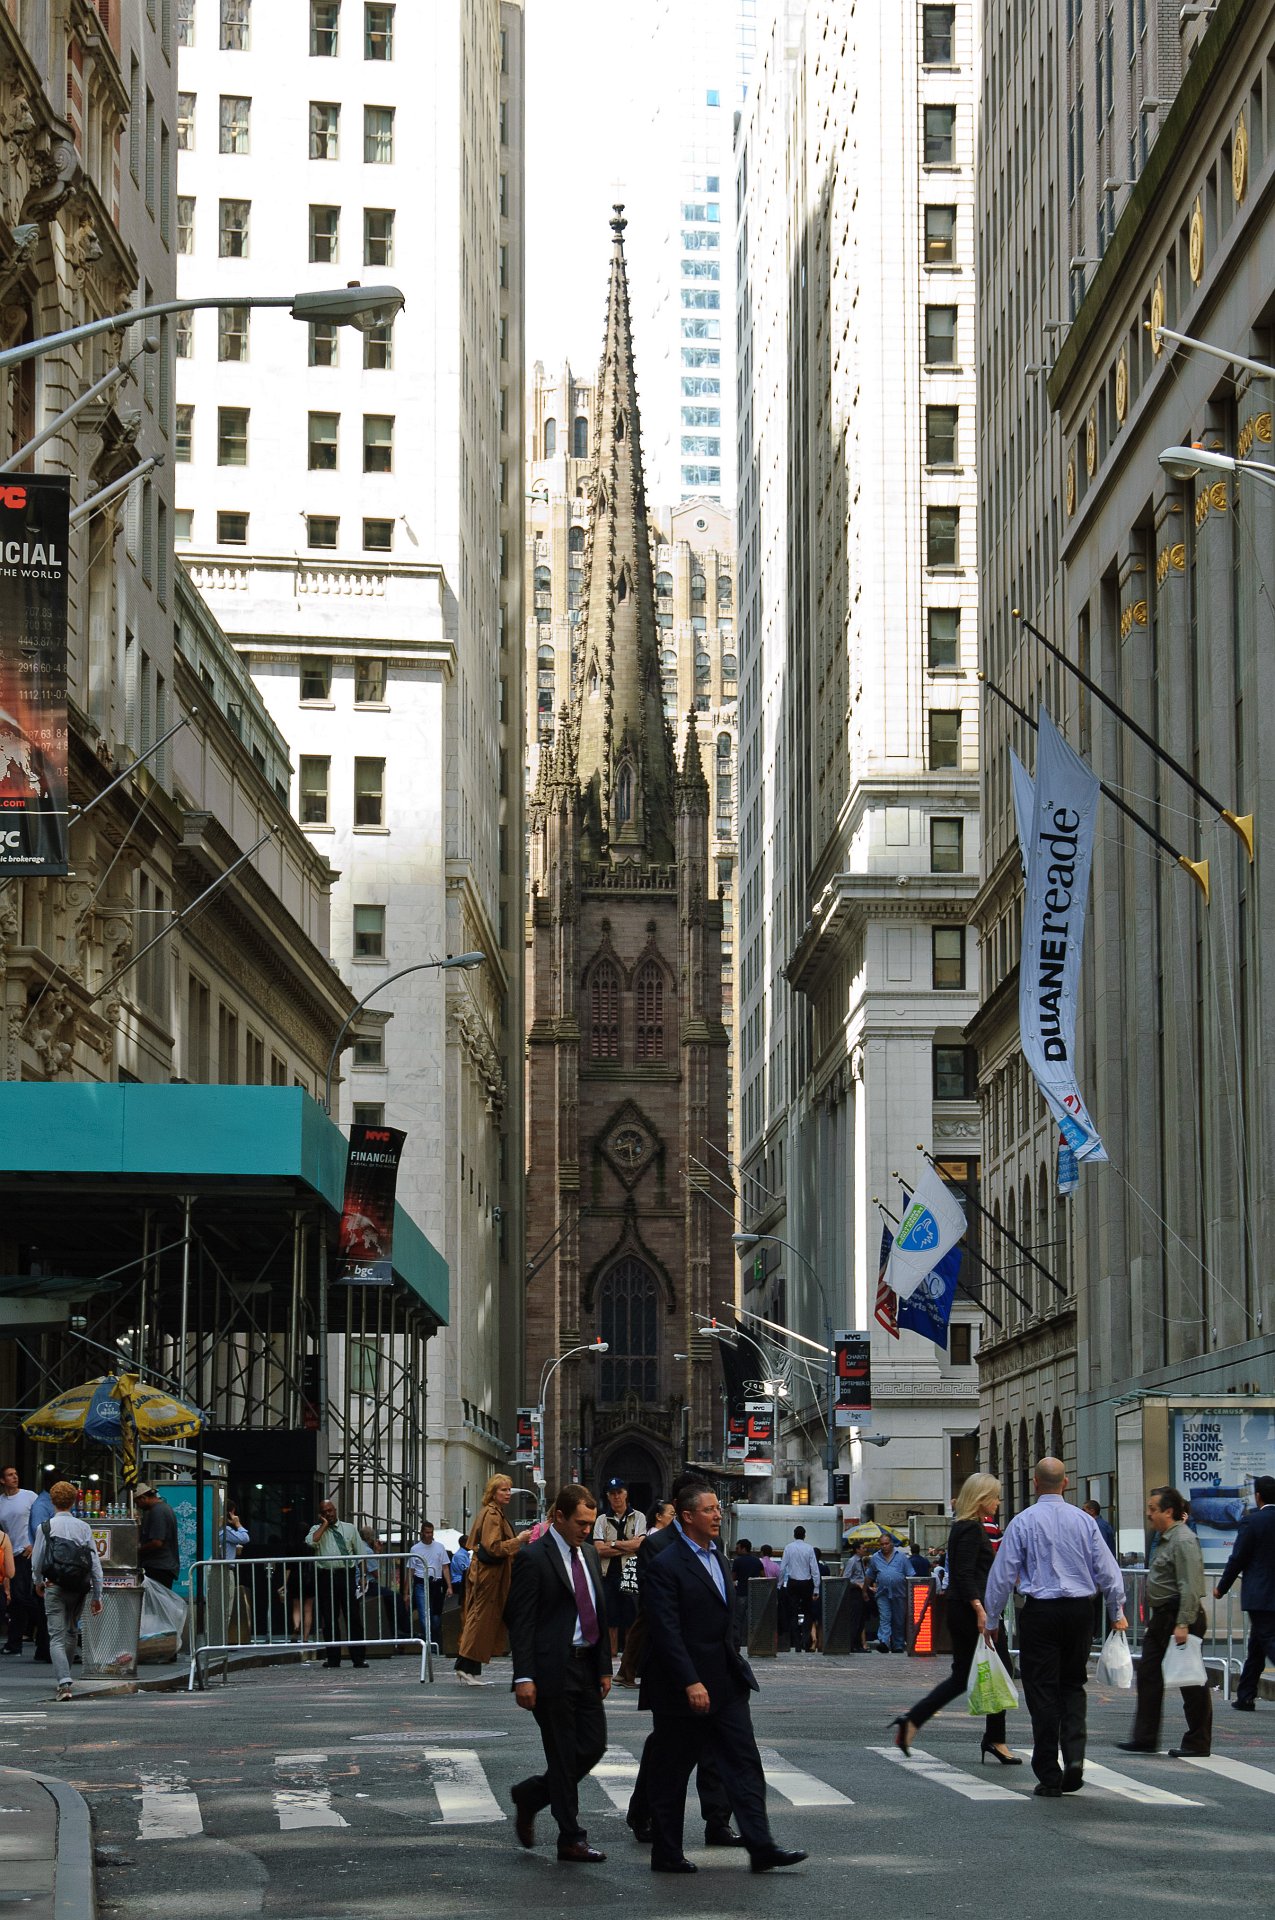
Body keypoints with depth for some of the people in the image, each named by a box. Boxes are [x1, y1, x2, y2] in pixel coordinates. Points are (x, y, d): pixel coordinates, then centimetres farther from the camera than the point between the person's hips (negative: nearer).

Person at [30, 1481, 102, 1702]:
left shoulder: (45, 1527, -5)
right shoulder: (84, 1528, 1)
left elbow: (37, 1560, 0)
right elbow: (95, 1562, 2)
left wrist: (38, 1582, 22)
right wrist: (97, 1595, 9)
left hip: (54, 1586, -3)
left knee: (57, 1636, -4)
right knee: (71, 1632, 22)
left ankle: (64, 1683, -20)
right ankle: (64, 1677, 31)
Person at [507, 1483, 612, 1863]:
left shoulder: (589, 1553, 13)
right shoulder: (534, 1558, -10)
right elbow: (520, 1622, -13)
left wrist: (604, 1667, 14)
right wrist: (523, 1677, -18)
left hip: (586, 1667, 8)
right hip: (553, 1671, -8)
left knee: (594, 1746, 7)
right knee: (564, 1756, -1)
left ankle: (530, 1795, 27)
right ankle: (571, 1840, 7)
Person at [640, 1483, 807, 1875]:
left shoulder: (718, 1558, 14)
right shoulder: (666, 1566, -14)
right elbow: (666, 1632, -19)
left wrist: (736, 1667, 17)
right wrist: (690, 1683, -24)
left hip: (726, 1683, 8)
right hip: (683, 1690, -8)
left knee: (744, 1762, 1)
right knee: (672, 1773, 4)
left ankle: (761, 1847, -1)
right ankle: (666, 1854, 13)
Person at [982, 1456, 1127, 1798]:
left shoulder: (1023, 1522, -6)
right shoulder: (1084, 1520, 2)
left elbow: (1002, 1574, -4)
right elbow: (1107, 1570, 5)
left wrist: (991, 1620, 6)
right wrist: (1117, 1612, 17)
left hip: (1041, 1611, -3)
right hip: (1080, 1609, 3)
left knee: (1042, 1691, 3)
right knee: (1073, 1685, 16)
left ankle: (1049, 1777, 3)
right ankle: (1074, 1755, -5)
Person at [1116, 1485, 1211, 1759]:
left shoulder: (1183, 1540, -17)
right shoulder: (1164, 1539, 15)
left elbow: (1189, 1587, -23)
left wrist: (1183, 1624, -27)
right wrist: (1154, 1619, 20)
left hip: (1180, 1616, -11)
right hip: (1161, 1618, 11)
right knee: (1148, 1675, 10)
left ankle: (1198, 1744, 6)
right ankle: (1145, 1738, 14)